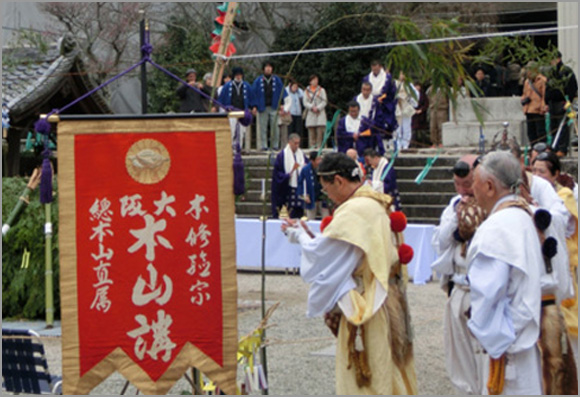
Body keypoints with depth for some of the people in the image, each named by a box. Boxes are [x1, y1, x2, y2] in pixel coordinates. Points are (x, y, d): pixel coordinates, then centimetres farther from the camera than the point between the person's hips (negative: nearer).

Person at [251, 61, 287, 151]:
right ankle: (264, 145, 3)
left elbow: (282, 92, 8)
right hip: (262, 108, 0)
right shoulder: (258, 80, 6)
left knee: (275, 127, -2)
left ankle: (275, 145, 6)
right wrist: (254, 106, -4)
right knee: (263, 128, -1)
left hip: (274, 107, 0)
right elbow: (254, 93, 5)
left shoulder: (277, 80, 9)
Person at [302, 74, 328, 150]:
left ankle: (319, 145, -9)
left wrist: (318, 108, -10)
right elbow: (305, 102, 3)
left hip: (320, 113, -1)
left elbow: (324, 101, 4)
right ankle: (312, 145, -3)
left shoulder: (321, 90, 11)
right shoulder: (306, 91, 12)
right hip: (310, 113, 1)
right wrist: (312, 107, -13)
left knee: (320, 130, -10)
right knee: (311, 129, -5)